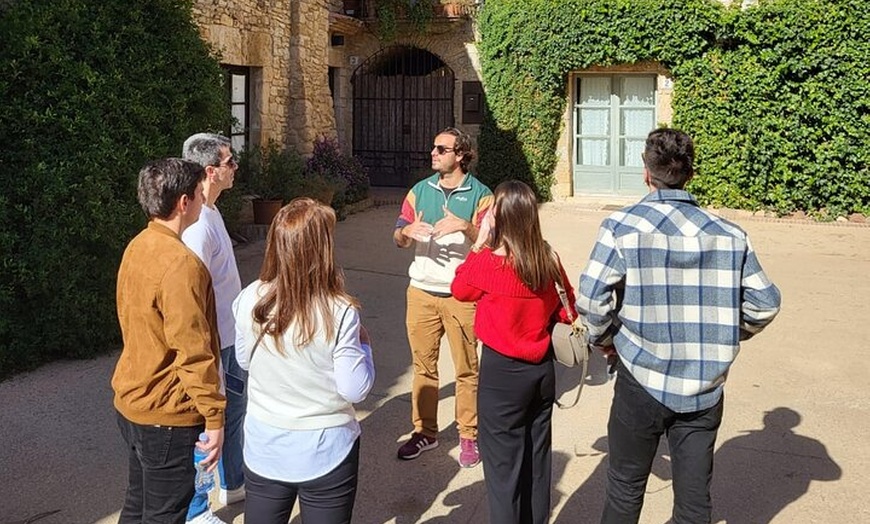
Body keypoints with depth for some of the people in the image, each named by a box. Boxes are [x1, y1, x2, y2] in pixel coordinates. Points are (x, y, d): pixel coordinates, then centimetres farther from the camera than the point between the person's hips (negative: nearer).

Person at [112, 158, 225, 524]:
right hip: (166, 416, -9)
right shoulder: (181, 264, -25)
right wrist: (214, 416, -17)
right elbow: (194, 352, -25)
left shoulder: (137, 247, 4)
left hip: (131, 401, 9)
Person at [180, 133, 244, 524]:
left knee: (233, 409, 24)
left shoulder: (210, 212, 6)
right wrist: (212, 357, -23)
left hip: (229, 337, 10)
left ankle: (234, 484, 43)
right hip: (212, 343, -10)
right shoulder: (198, 224, -26)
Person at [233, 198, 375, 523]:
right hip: (325, 452, -3)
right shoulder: (339, 313, -22)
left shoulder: (250, 300, -11)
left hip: (265, 446, 3)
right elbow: (355, 389, -15)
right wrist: (363, 344, -1)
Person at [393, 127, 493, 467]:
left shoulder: (480, 195, -2)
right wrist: (408, 230, -15)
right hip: (422, 292, 4)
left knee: (466, 369, 4)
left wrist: (464, 226, -26)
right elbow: (398, 239, 7)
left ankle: (469, 436, 17)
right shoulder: (420, 191, 10)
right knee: (423, 365, 10)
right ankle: (424, 432, 23)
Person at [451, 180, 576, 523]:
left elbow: (459, 289, 0)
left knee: (503, 465, 7)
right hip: (543, 368, 6)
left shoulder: (490, 262, -20)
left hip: (503, 371, -5)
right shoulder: (549, 259, -6)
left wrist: (479, 242, 0)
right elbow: (567, 308, 5)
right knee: (538, 458, 19)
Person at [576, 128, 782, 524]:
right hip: (704, 388, 2)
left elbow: (591, 299, -16)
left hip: (642, 383, -2)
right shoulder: (729, 234, -2)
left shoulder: (622, 227, -10)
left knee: (625, 488, 17)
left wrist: (604, 339, 3)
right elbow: (765, 303, 1)